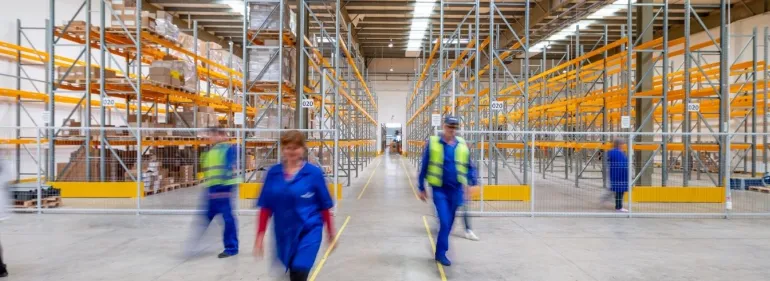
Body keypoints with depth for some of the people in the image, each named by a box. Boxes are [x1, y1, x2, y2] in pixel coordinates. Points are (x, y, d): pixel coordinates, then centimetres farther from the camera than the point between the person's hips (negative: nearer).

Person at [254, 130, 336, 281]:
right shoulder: (273, 173, -1)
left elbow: (325, 206, -1)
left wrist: (330, 231, 6)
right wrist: (260, 235, -1)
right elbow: (265, 207, 2)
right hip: (283, 233, 4)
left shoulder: (314, 173, -9)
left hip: (309, 231, -3)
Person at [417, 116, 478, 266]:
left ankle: (440, 250, 30)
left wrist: (472, 183, -1)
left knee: (449, 222, 13)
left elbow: (469, 166, 11)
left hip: (456, 190, 4)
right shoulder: (432, 143, -7)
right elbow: (424, 167, -1)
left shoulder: (462, 145, 2)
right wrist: (421, 188, 2)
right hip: (440, 189, -4)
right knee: (444, 222, -11)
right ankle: (441, 253, 5)